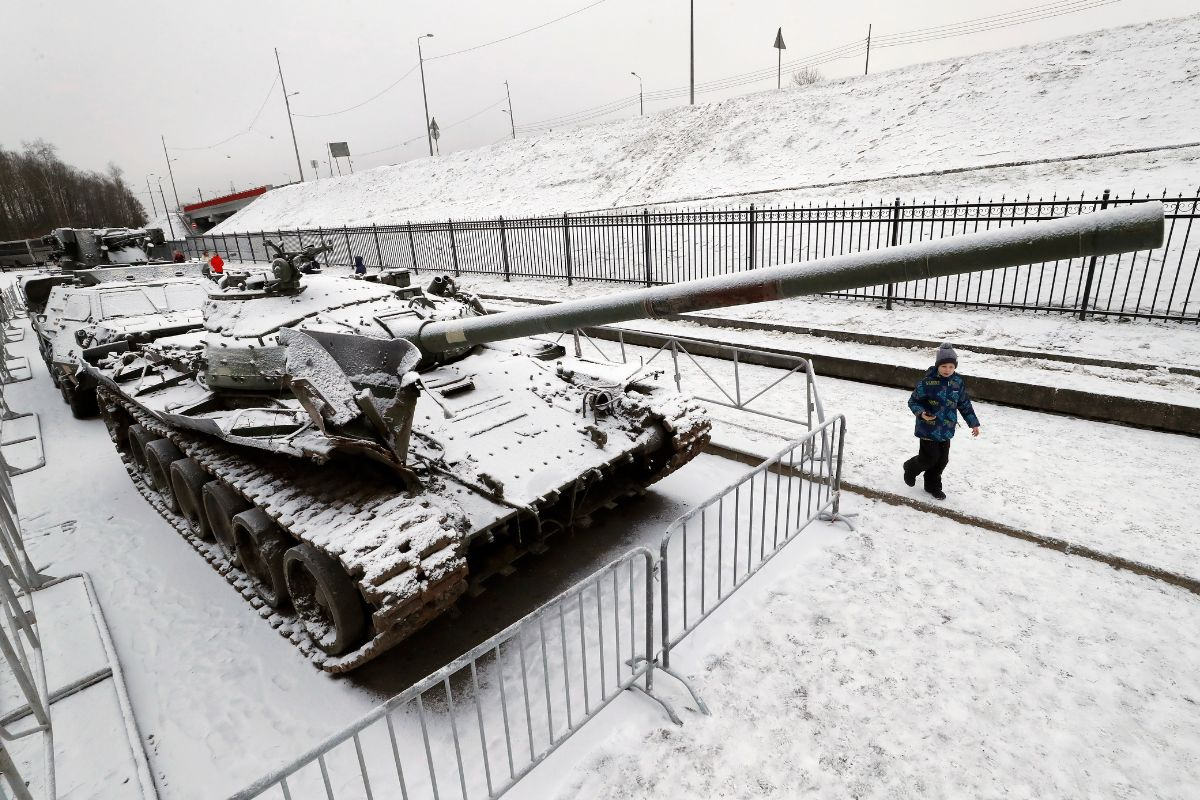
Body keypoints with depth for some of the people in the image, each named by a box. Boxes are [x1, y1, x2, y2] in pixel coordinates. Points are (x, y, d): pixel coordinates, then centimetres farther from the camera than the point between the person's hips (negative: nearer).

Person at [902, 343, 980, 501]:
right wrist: (921, 413, -27)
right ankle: (911, 468, 26)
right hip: (928, 428, -5)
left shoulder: (958, 383, 1)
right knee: (930, 458, -4)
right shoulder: (927, 382, -16)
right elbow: (913, 401, -9)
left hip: (946, 430, 6)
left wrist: (973, 423, 18)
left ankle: (933, 486, 30)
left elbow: (965, 404, 14)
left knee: (942, 460, 11)